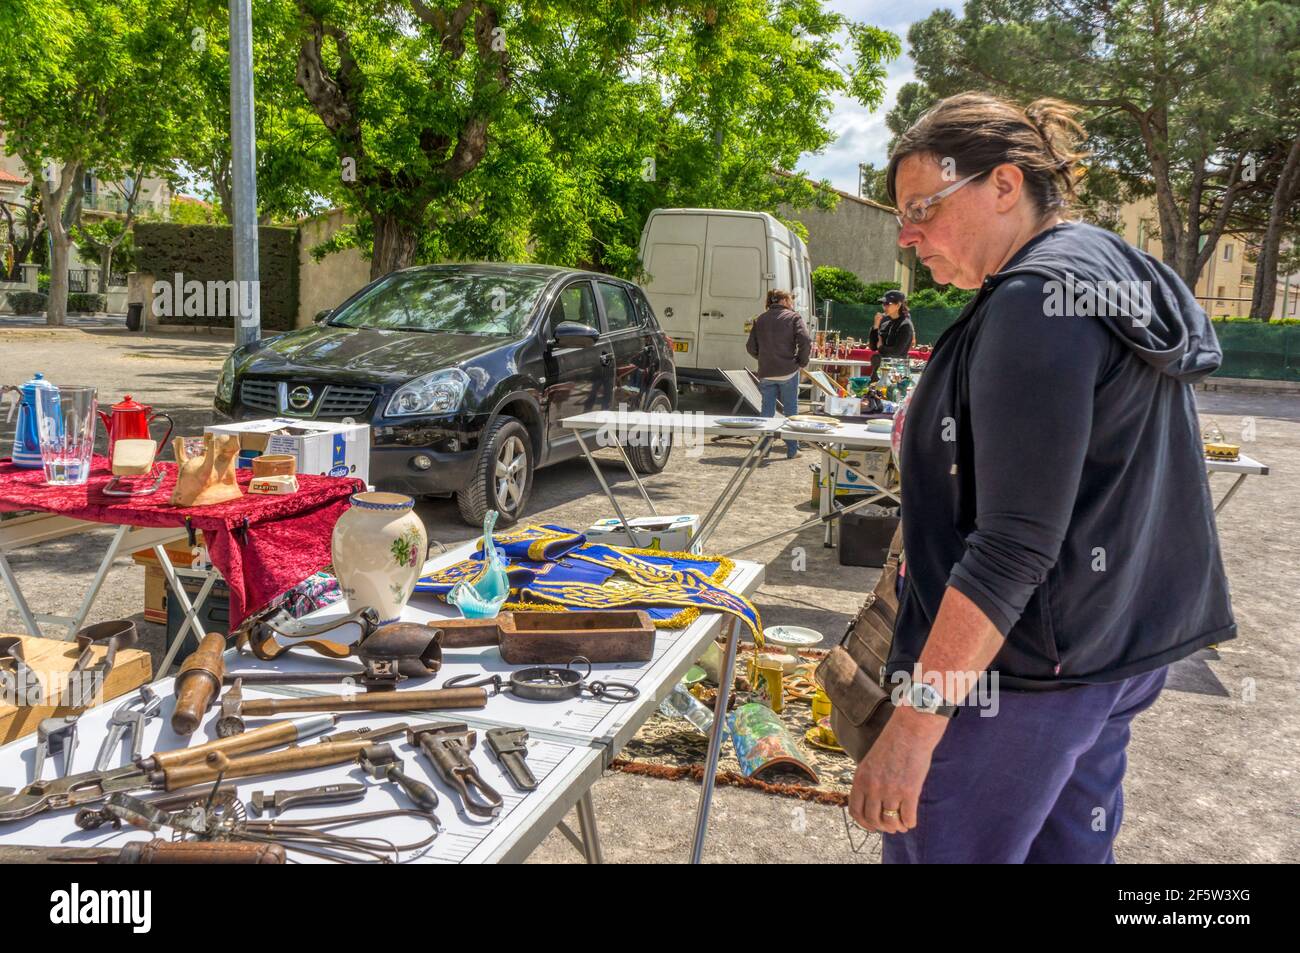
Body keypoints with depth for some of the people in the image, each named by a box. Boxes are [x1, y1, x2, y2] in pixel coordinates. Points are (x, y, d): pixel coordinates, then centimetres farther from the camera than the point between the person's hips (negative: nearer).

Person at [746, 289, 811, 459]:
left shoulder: (760, 320, 9)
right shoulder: (793, 317, -3)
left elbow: (751, 347, 7)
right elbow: (805, 341, -15)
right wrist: (802, 362, -2)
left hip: (766, 373, 3)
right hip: (788, 372, -3)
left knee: (767, 412, 11)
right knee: (790, 411, 7)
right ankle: (792, 450, 10)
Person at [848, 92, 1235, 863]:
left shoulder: (1037, 299, -18)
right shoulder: (1121, 273, 12)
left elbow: (1014, 547, -25)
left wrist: (916, 724, -24)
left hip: (1024, 666, -10)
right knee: (1074, 848, 20)